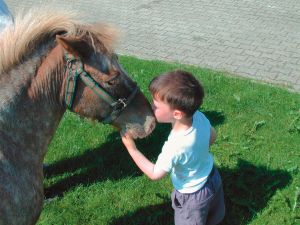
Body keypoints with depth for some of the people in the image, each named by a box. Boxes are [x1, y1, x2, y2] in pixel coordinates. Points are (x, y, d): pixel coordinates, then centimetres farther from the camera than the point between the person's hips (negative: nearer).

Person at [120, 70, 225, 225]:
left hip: (192, 196, -6)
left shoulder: (174, 147, -41)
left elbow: (155, 174, -24)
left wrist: (131, 148, -21)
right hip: (213, 178, 6)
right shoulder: (199, 116, -24)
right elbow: (212, 137, -2)